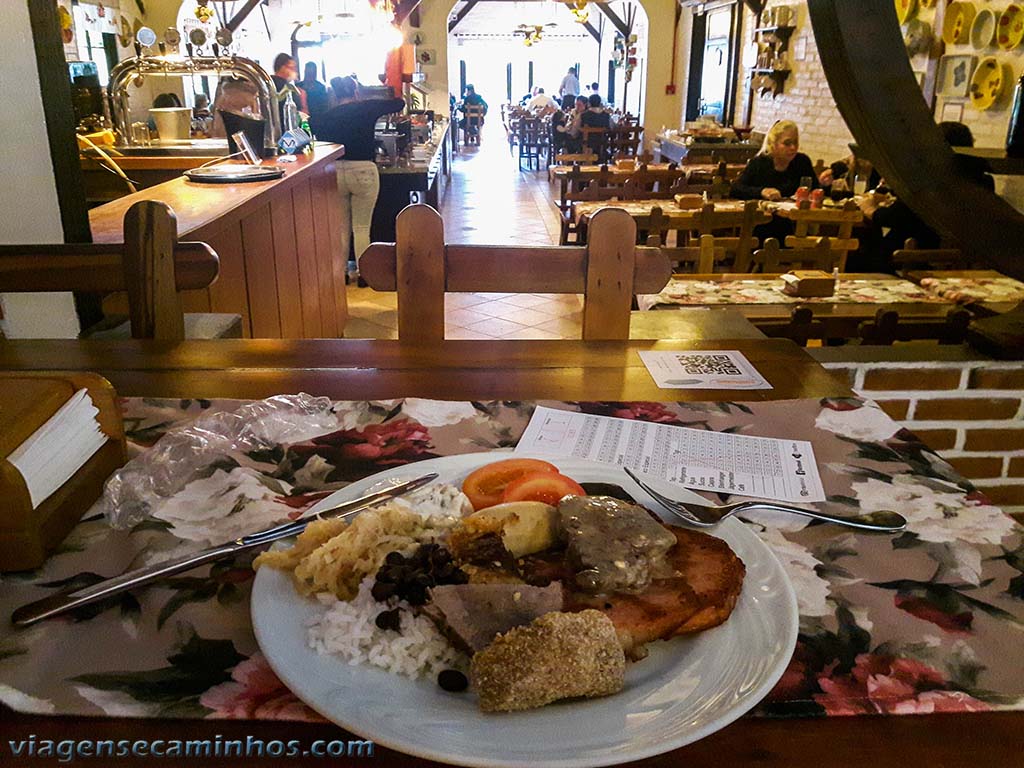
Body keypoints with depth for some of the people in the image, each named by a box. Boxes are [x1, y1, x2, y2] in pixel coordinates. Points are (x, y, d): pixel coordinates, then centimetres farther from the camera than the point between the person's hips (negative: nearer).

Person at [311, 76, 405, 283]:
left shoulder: (329, 114, 6)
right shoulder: (368, 107, -1)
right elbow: (399, 103, 6)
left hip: (336, 172, 3)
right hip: (363, 171, -3)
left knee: (341, 227, 14)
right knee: (362, 228, 5)